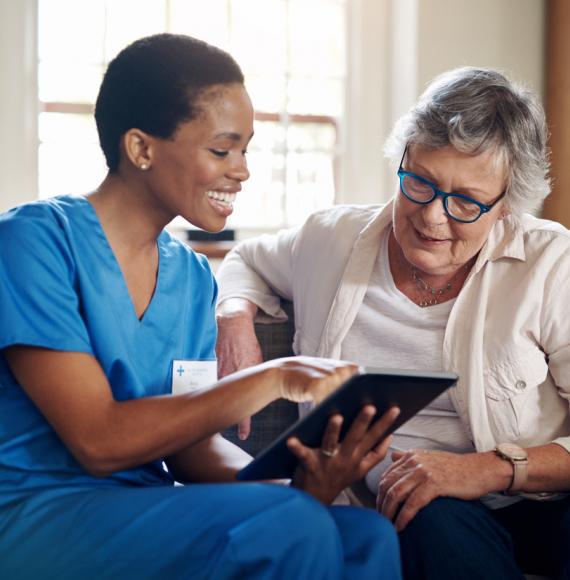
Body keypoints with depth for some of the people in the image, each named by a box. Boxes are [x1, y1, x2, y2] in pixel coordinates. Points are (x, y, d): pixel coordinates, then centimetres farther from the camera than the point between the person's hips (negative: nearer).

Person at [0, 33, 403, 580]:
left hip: (153, 517, 6)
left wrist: (299, 480, -15)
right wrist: (272, 380, -18)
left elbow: (187, 440, 4)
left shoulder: (193, 277, 10)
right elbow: (97, 441, -17)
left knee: (368, 535, -18)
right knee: (291, 530, -26)